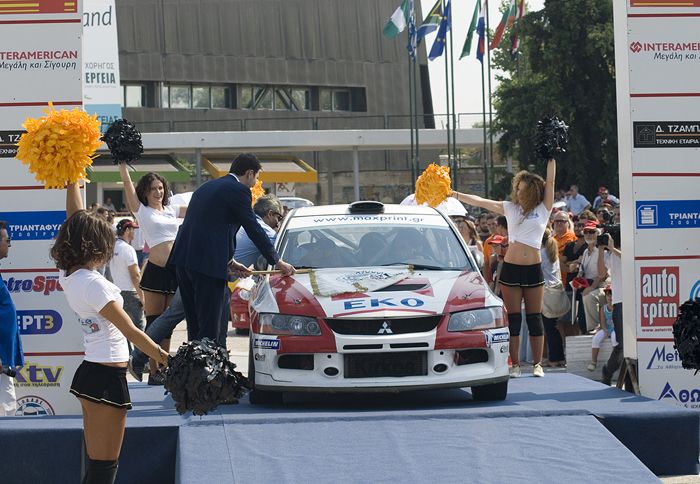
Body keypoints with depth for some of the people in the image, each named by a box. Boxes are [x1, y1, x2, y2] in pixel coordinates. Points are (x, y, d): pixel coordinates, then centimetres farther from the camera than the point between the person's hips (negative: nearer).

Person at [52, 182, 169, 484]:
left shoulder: (68, 276, 3)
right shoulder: (93, 283, -19)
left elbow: (74, 221, 15)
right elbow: (132, 333, -17)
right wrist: (167, 360, -12)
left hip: (89, 371, 9)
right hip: (107, 377, -9)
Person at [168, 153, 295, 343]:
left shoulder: (207, 187, 23)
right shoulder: (238, 190, -3)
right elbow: (254, 229, -1)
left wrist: (230, 262, 28)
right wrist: (277, 261, 10)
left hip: (183, 257, 9)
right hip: (207, 263, -9)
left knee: (195, 326, 14)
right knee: (209, 328, -6)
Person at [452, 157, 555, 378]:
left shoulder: (543, 209, 5)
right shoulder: (511, 208, 8)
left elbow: (550, 181, -1)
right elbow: (481, 202, 6)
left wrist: (552, 158, -4)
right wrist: (454, 194, 1)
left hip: (534, 269, -1)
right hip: (510, 268, 1)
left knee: (534, 318, 2)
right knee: (513, 319, 1)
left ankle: (538, 364, 7)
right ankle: (515, 365, 4)